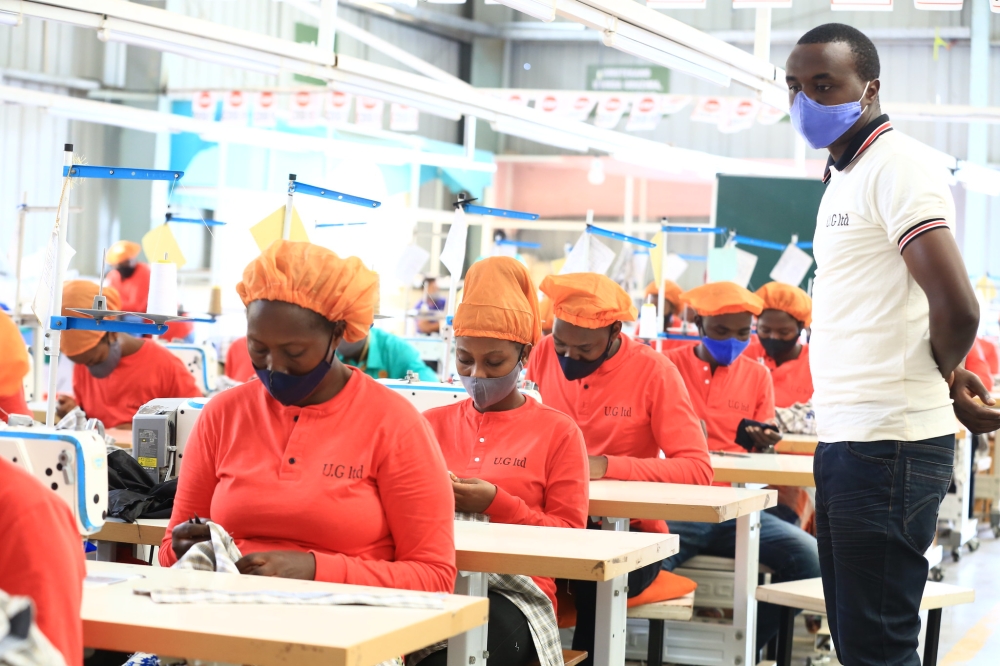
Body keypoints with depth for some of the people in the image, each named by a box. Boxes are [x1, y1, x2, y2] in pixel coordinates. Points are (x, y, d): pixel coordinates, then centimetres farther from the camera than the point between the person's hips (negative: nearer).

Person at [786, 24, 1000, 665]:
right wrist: (946, 376, 13)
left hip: (886, 445, -10)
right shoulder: (848, 175, 18)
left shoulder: (895, 164, -12)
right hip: (847, 440, 10)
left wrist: (943, 377, -3)